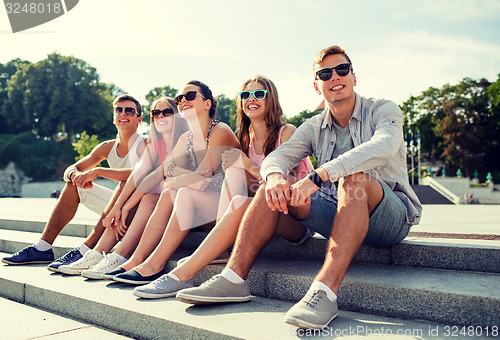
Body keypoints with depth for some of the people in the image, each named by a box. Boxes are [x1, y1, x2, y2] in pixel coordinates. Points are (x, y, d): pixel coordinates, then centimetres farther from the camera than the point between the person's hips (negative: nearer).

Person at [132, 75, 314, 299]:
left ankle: (183, 275, -31)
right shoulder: (246, 140, 14)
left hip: (296, 217, -5)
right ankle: (208, 255, -21)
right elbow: (252, 190, 7)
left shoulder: (287, 132, -4)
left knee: (241, 203, -32)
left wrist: (248, 164, -18)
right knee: (234, 168, -15)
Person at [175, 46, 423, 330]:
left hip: (392, 216, -4)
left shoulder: (384, 110, -2)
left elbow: (383, 146, -25)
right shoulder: (314, 128, 11)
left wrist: (318, 176, -36)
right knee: (274, 188, -14)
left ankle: (325, 291, -45)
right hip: (338, 214, 4)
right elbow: (277, 156, -3)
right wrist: (274, 177, -30)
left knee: (354, 178, -36)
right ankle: (234, 278, -21)